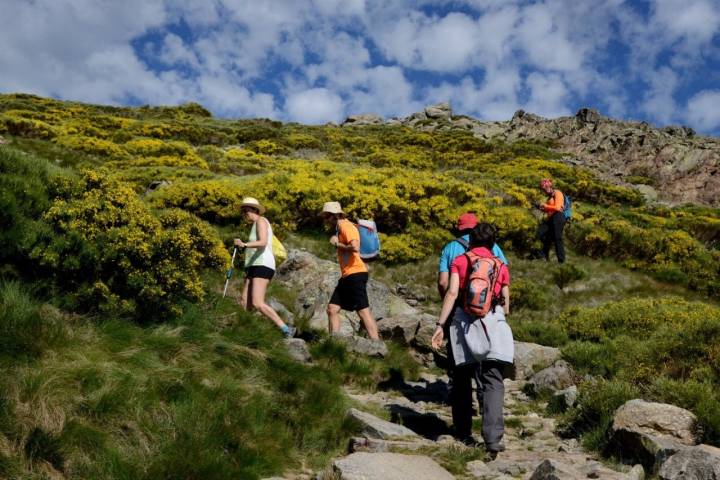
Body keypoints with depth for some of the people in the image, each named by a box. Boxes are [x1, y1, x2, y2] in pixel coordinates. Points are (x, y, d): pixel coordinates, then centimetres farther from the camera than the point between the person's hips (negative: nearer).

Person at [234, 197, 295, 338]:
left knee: (257, 304, -22)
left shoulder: (261, 221, -4)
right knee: (244, 305, -2)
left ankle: (286, 330, -20)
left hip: (262, 266, -10)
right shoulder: (256, 225, 26)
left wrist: (244, 244, -34)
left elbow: (263, 243, -22)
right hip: (254, 268, 10)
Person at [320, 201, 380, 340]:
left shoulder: (346, 226, -9)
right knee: (332, 309, 7)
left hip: (355, 273, -10)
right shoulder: (340, 228, 20)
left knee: (363, 311, -12)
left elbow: (355, 247, -23)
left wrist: (337, 244, -12)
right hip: (347, 276, 10)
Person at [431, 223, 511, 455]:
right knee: (493, 382, -1)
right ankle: (493, 438, -13)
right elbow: (506, 305, 14)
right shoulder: (501, 266, 16)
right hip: (493, 319, 0)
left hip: (463, 319, 0)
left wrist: (440, 324, -7)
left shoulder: (459, 261, 11)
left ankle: (463, 433, 20)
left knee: (462, 379, 14)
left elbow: (452, 292, -4)